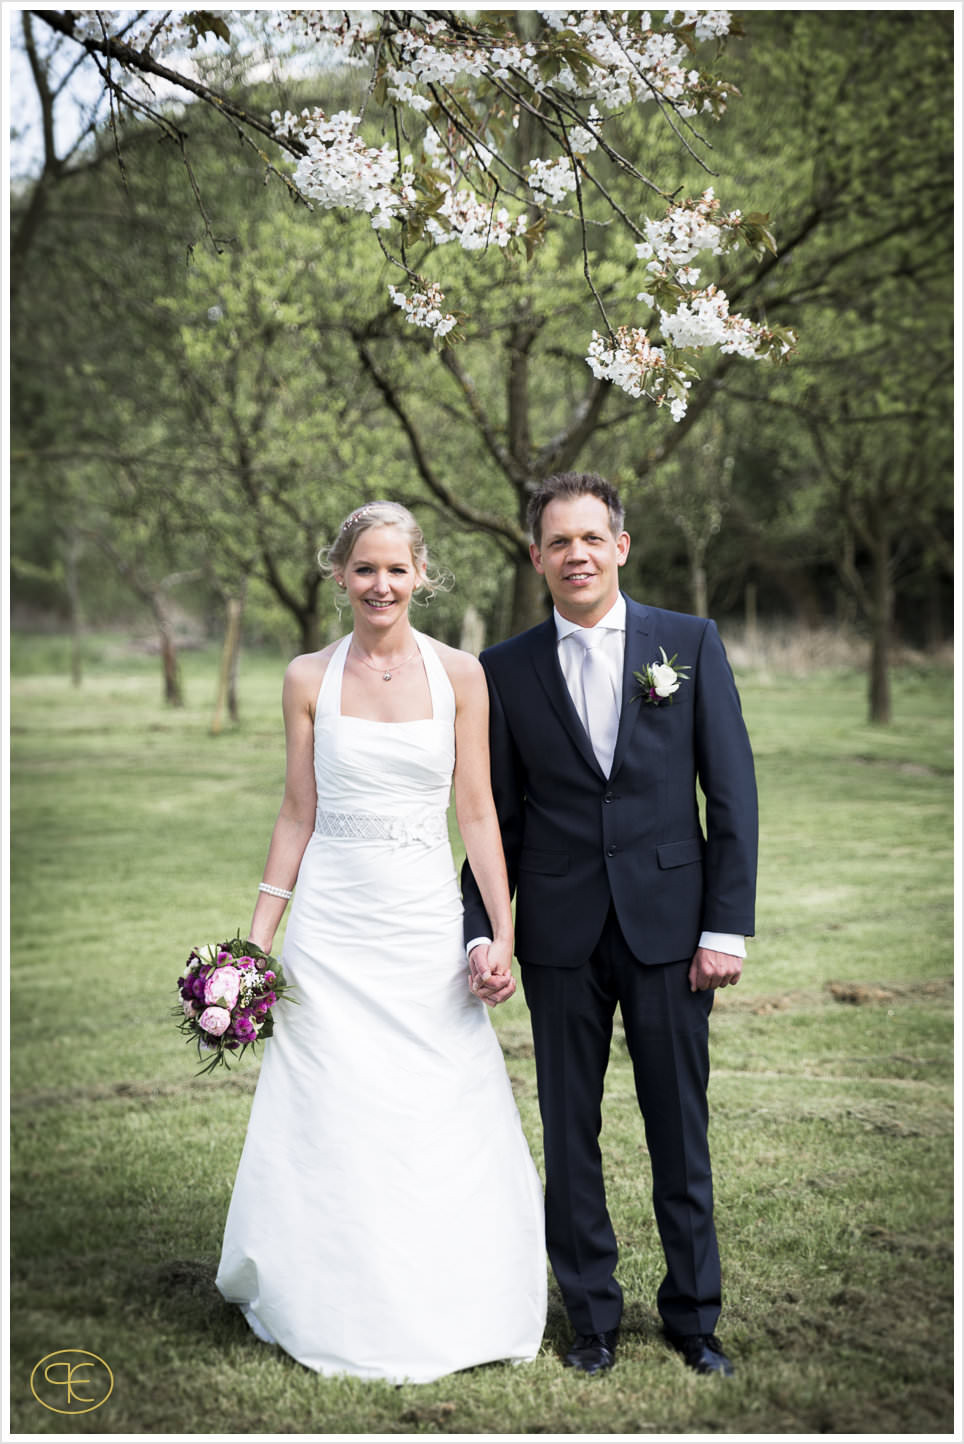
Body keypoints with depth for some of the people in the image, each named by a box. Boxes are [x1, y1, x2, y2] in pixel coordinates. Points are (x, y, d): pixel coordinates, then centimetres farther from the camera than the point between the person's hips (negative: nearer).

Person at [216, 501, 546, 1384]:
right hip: (333, 929, 0)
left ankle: (448, 1310, 24)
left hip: (428, 923, 0)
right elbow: (297, 814, 5)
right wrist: (258, 938, 3)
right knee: (333, 1125, 5)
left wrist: (504, 932, -6)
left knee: (445, 1128, 5)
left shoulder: (459, 675, 0)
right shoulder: (309, 679, 2)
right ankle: (341, 1313, 23)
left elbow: (477, 812, 0)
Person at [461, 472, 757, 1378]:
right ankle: (591, 1313, 26)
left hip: (669, 924, -1)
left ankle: (692, 1313, 27)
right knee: (570, 1134, 10)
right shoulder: (506, 670, 3)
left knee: (680, 1132, 9)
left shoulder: (691, 642, 1)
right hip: (561, 936, 1)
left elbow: (732, 791, -1)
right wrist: (480, 931, -6)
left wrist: (727, 926, -6)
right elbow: (498, 818, 4)